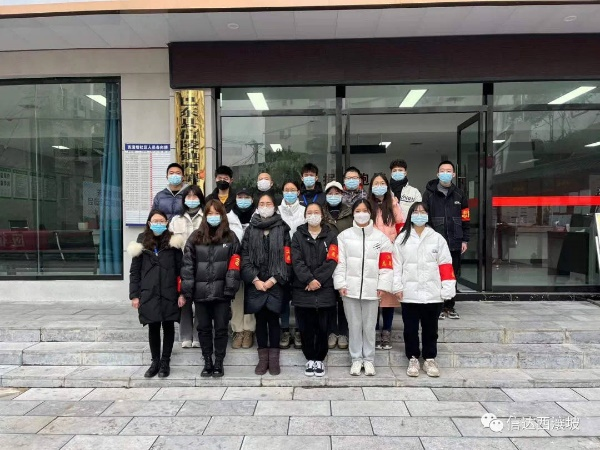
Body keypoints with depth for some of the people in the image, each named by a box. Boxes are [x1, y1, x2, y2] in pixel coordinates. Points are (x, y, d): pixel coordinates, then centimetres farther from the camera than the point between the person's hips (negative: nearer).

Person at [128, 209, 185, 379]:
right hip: (149, 294, 1)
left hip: (169, 293, -1)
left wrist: (182, 293, -6)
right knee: (153, 327, 9)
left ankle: (165, 362, 21)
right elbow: (134, 270, 5)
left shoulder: (173, 242, 0)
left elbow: (181, 269, 0)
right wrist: (134, 295, 0)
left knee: (168, 326, 8)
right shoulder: (142, 242, 4)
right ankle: (155, 361, 24)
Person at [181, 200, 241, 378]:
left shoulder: (231, 237, 4)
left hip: (221, 292, -1)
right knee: (204, 328, 11)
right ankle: (207, 363, 24)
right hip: (201, 292, 2)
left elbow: (235, 264, -2)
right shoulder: (196, 237, 6)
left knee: (221, 328, 6)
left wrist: (230, 288, -11)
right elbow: (188, 264, 2)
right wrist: (187, 290, -6)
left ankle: (219, 363, 19)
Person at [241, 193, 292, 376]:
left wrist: (273, 279, -10)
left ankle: (274, 358, 14)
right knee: (260, 320, 8)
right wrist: (255, 280, -8)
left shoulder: (282, 229, 3)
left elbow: (286, 257, -3)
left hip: (275, 284, -2)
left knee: (273, 319, 3)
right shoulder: (250, 229, 8)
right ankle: (263, 357, 19)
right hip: (255, 284, 2)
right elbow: (245, 257, 2)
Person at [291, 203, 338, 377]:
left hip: (325, 290, 0)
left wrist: (318, 280, -14)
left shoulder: (331, 235, 6)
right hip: (302, 290, 0)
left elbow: (331, 261, -4)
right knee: (306, 327, 7)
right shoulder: (298, 235, 7)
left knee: (322, 327, 6)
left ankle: (319, 359, 23)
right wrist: (309, 279, -16)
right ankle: (310, 358, 23)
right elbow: (296, 261, -4)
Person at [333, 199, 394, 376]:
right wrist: (340, 284, -6)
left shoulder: (380, 237, 4)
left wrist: (383, 286, -5)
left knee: (369, 326, 10)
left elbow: (386, 264, 2)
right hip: (350, 288, 0)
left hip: (371, 289, 0)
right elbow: (339, 262, 1)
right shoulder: (344, 236, 3)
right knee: (354, 325, 9)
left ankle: (369, 359, 25)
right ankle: (356, 359, 23)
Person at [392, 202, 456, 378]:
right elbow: (396, 264, 2)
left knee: (430, 329, 11)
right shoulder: (402, 238, 4)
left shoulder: (437, 238, 3)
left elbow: (445, 265, 1)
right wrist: (397, 287, -5)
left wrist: (447, 289, -5)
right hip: (409, 294, 0)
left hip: (432, 294, 0)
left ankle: (430, 359, 26)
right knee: (410, 329, 9)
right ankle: (413, 359, 23)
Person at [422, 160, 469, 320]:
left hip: (454, 243, 3)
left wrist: (464, 240, 7)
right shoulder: (429, 194, 1)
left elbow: (465, 219, 11)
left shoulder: (459, 195, 10)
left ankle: (449, 306, 21)